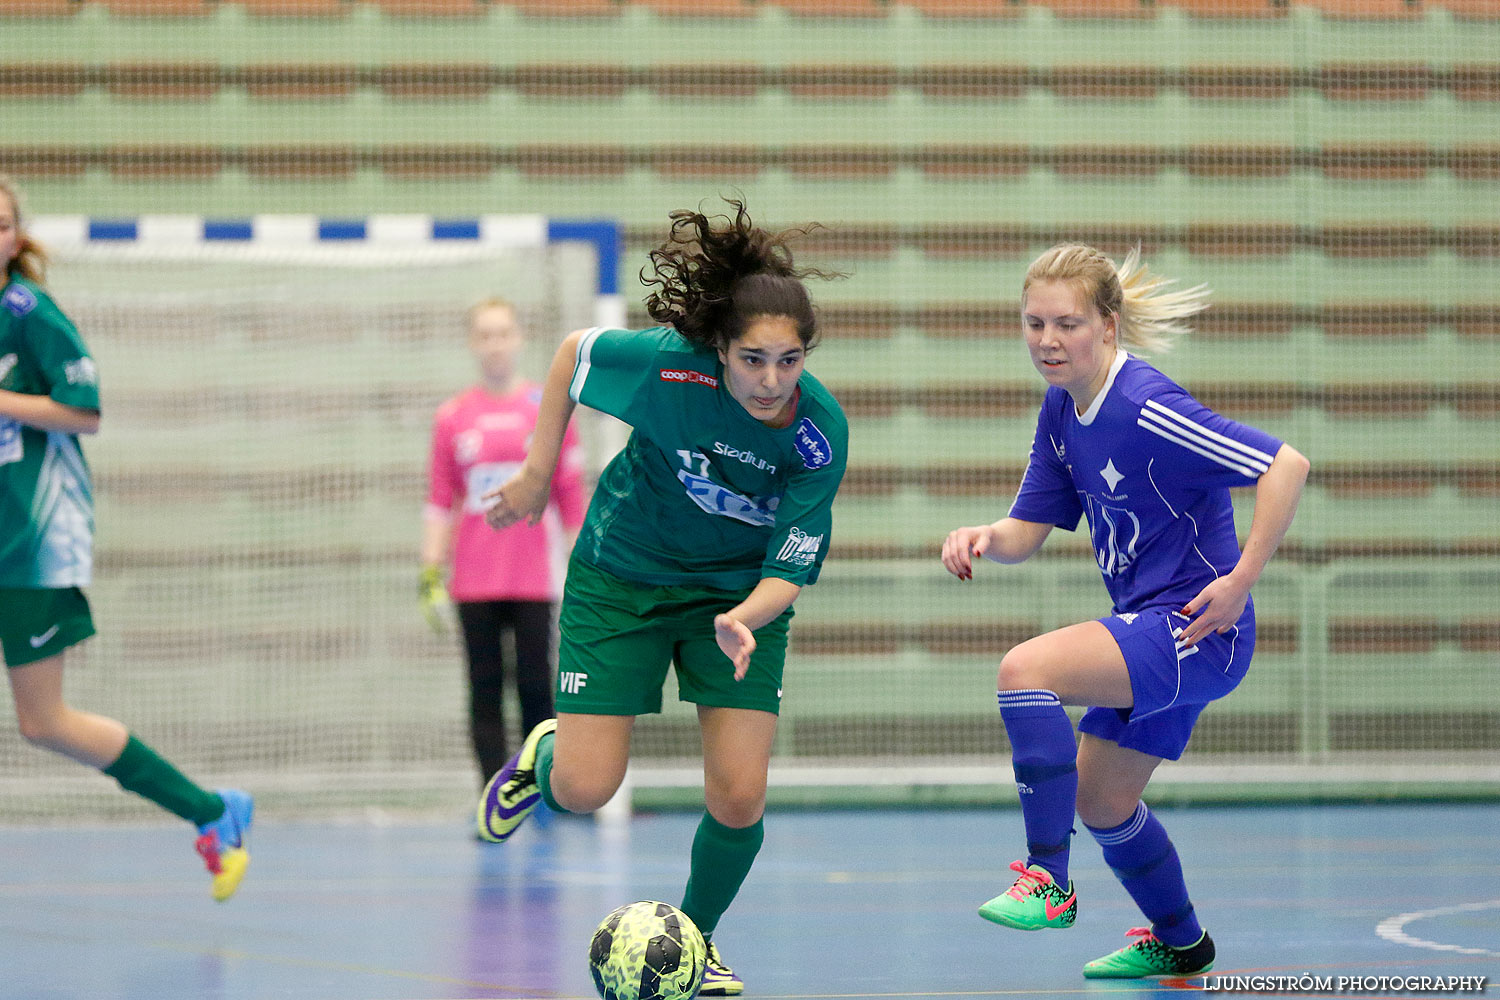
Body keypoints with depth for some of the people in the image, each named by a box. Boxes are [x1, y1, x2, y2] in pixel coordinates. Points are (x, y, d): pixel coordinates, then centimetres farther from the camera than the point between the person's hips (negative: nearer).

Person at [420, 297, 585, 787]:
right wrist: (431, 575, 1)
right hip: (474, 581, 1)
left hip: (535, 581, -1)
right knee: (485, 695, 0)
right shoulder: (452, 417, 7)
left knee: (535, 687, -6)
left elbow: (571, 498, 6)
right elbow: (439, 503, 8)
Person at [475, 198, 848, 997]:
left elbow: (791, 570, -21)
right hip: (622, 575, -1)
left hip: (741, 593, 1)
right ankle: (545, 754, 31)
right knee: (584, 792, -7)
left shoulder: (820, 434, -25)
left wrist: (743, 621, -42)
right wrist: (537, 472, -4)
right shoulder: (668, 364, -29)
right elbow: (574, 352, -8)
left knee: (739, 799, -9)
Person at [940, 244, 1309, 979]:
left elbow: (1287, 466, -25)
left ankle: (1047, 880, -20)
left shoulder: (1146, 409, -22)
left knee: (1026, 669, -27)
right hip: (1151, 630, 10)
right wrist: (984, 538, -15)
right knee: (1099, 800, 22)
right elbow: (1029, 531, 8)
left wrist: (1241, 580, -24)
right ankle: (1179, 944, 46)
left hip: (1196, 628, -10)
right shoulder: (1061, 411, 4)